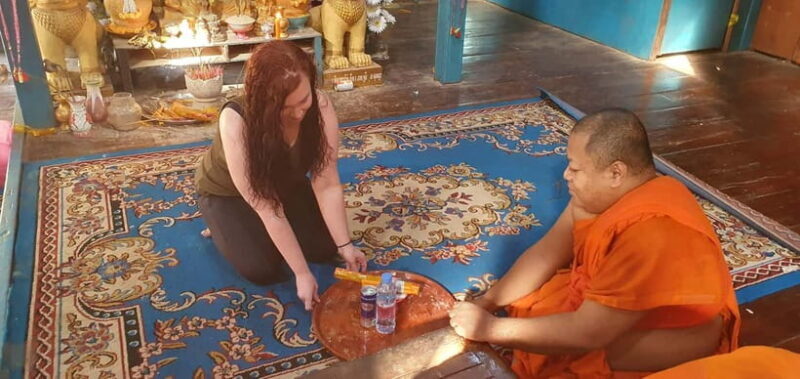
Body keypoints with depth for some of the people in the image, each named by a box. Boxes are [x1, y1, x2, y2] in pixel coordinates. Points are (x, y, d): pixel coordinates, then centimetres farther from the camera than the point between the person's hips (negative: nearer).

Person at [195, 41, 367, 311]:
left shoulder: (320, 107, -31)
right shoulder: (236, 122, -41)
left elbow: (327, 184, -24)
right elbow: (266, 207, -37)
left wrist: (345, 245, -27)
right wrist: (302, 273, -33)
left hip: (285, 183, 4)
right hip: (227, 193, -4)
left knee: (325, 249, -7)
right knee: (262, 270, -18)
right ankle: (223, 227, 12)